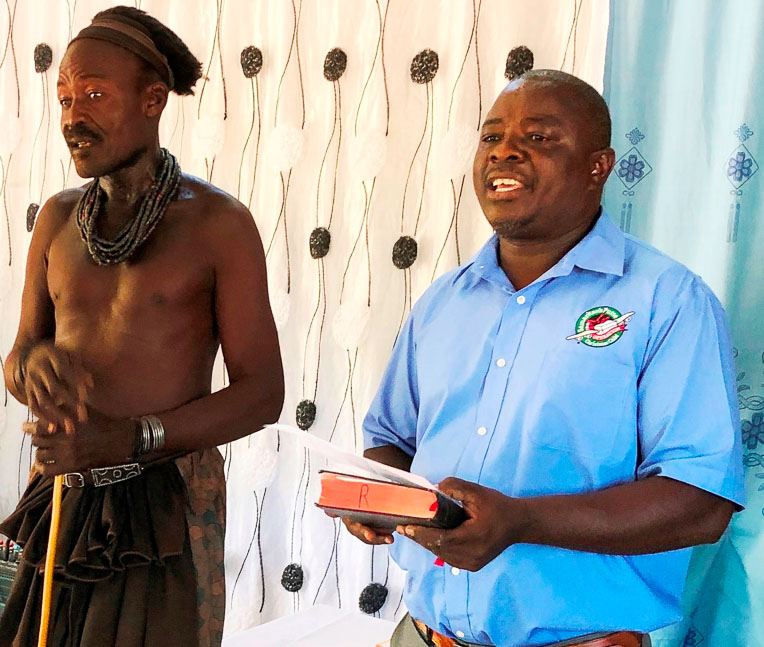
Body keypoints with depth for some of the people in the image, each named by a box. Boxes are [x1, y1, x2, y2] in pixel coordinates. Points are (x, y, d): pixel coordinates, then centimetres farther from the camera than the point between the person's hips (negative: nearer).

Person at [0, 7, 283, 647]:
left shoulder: (218, 222, -8)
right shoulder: (59, 218, 7)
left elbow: (263, 392, -9)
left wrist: (131, 439, -20)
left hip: (167, 504, -4)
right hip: (60, 496, 4)